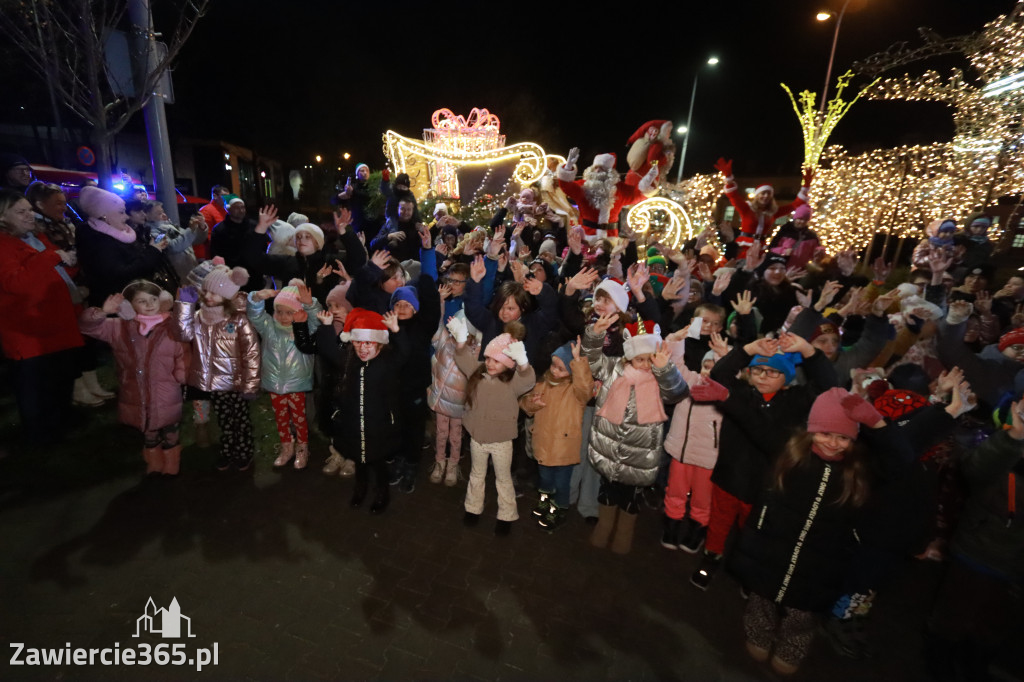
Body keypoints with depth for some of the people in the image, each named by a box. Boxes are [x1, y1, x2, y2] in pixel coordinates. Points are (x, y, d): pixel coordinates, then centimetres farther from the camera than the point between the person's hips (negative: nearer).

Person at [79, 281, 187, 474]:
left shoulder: (172, 327, -11)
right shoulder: (119, 327, 0)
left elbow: (183, 355, -9)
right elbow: (88, 326, -5)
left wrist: (181, 374, -20)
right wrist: (102, 313, -21)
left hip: (166, 400, -3)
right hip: (136, 399, 3)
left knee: (170, 439, 15)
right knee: (148, 438, 23)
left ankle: (170, 471, 36)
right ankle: (154, 468, 44)